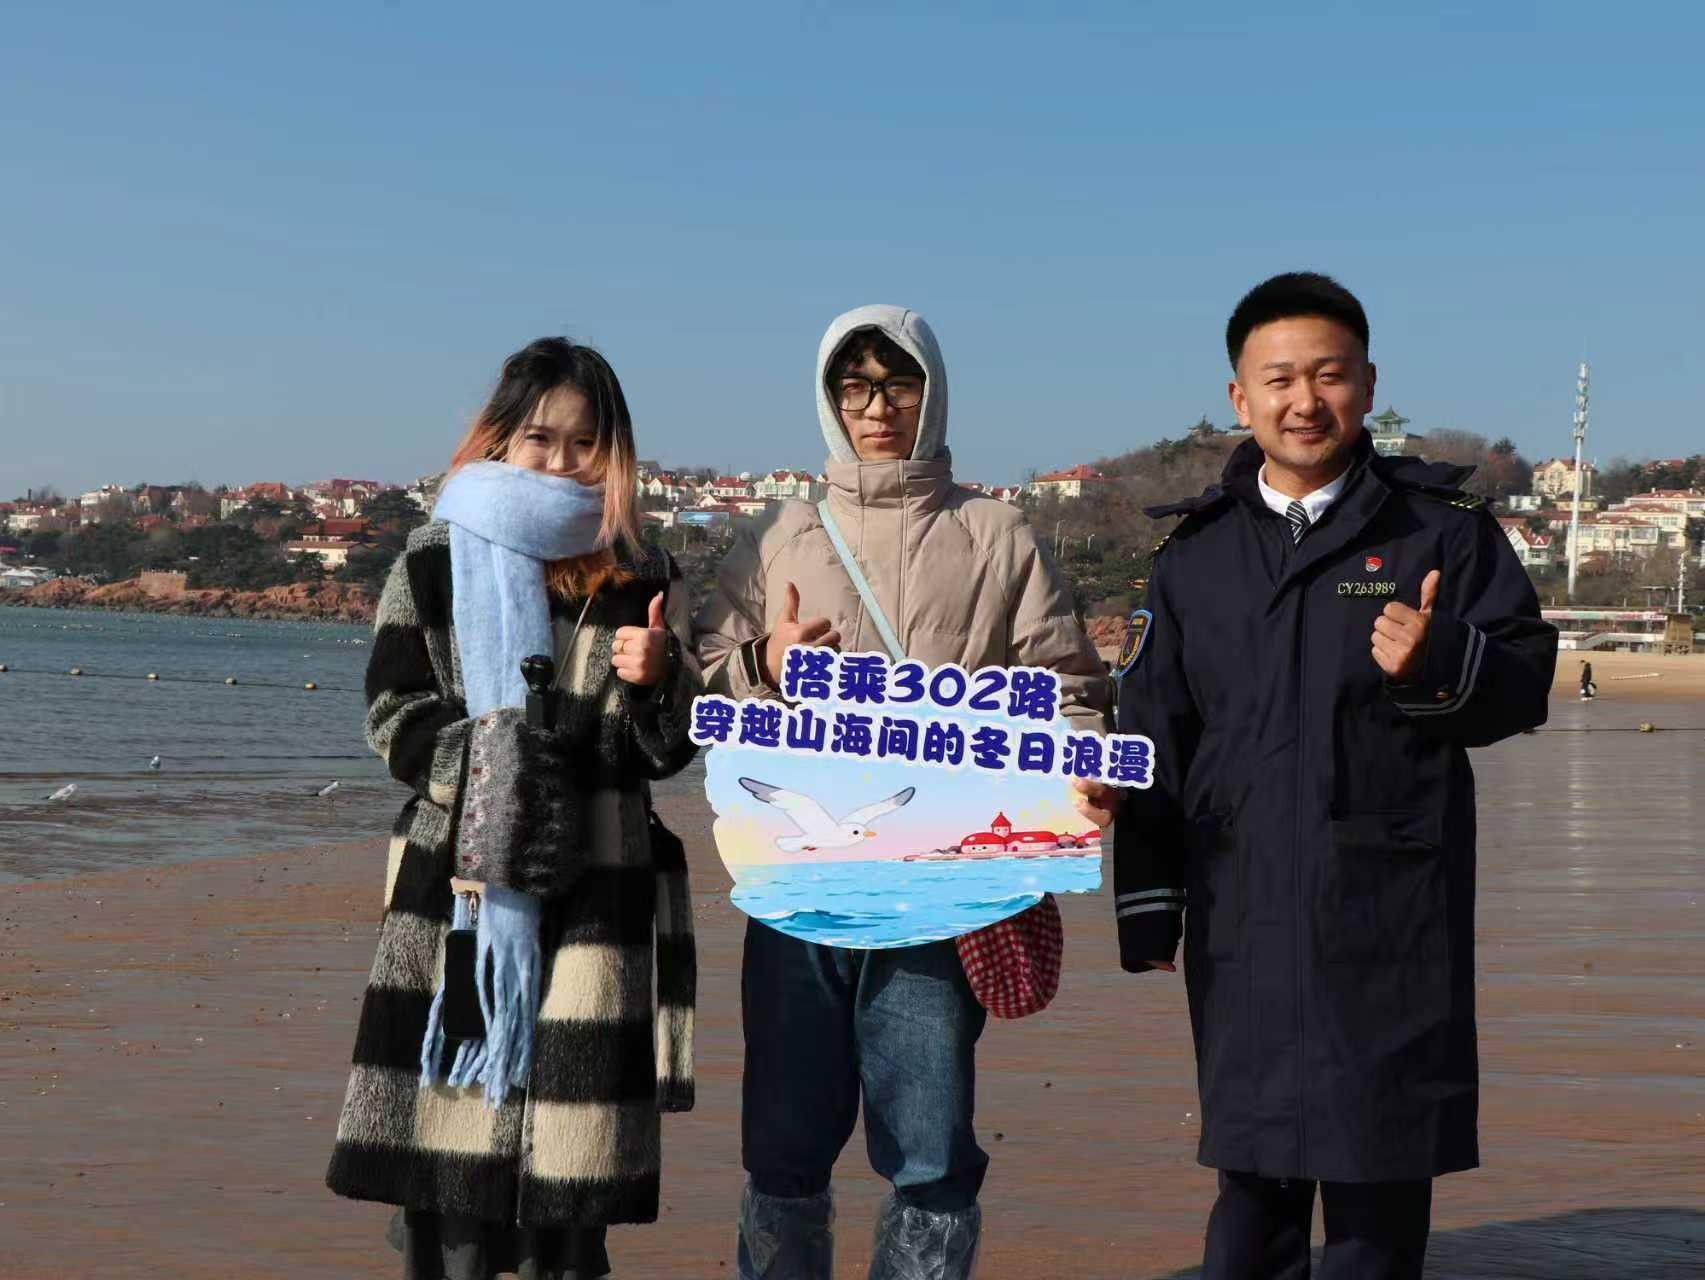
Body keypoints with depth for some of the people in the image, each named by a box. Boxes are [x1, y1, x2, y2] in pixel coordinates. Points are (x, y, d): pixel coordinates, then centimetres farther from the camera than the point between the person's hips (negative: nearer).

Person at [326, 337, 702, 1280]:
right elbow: (393, 719, 3)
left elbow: (668, 751, 10)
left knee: (569, 1146, 0)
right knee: (446, 1137, -2)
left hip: (593, 888, 1)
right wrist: (484, 750, -15)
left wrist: (656, 680, -11)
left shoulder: (641, 582, 9)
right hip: (458, 880, -1)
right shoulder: (436, 563, 5)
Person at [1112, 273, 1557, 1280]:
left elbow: (1526, 678, 0)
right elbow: (1154, 733, 12)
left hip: (1395, 915, -2)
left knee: (1380, 1175, 5)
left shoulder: (1442, 529, 2)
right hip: (1243, 921, 2)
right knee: (1253, 1167, 9)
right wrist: (1148, 902, 8)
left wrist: (1442, 663, -22)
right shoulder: (1197, 554, 10)